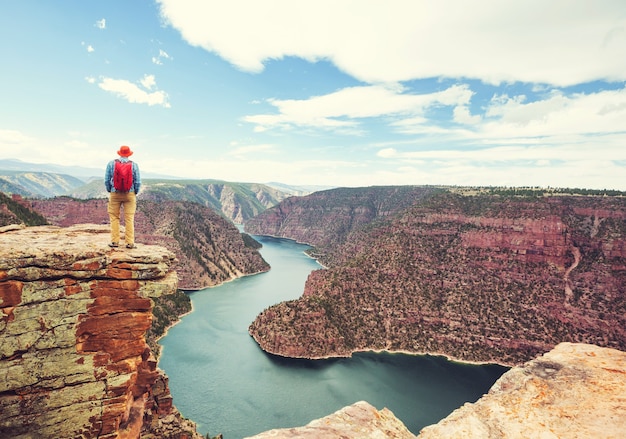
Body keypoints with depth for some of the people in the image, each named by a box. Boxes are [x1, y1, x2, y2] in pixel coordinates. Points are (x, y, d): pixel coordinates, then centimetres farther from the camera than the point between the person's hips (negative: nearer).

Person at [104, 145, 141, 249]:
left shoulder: (111, 163, 0)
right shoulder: (134, 165, -2)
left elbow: (106, 180, 1)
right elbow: (138, 182, -3)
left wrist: (110, 191, 15)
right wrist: (135, 193, 11)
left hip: (115, 194, 1)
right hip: (129, 194, 0)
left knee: (114, 217, 9)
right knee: (129, 218, 1)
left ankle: (114, 241, 9)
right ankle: (130, 242, 1)